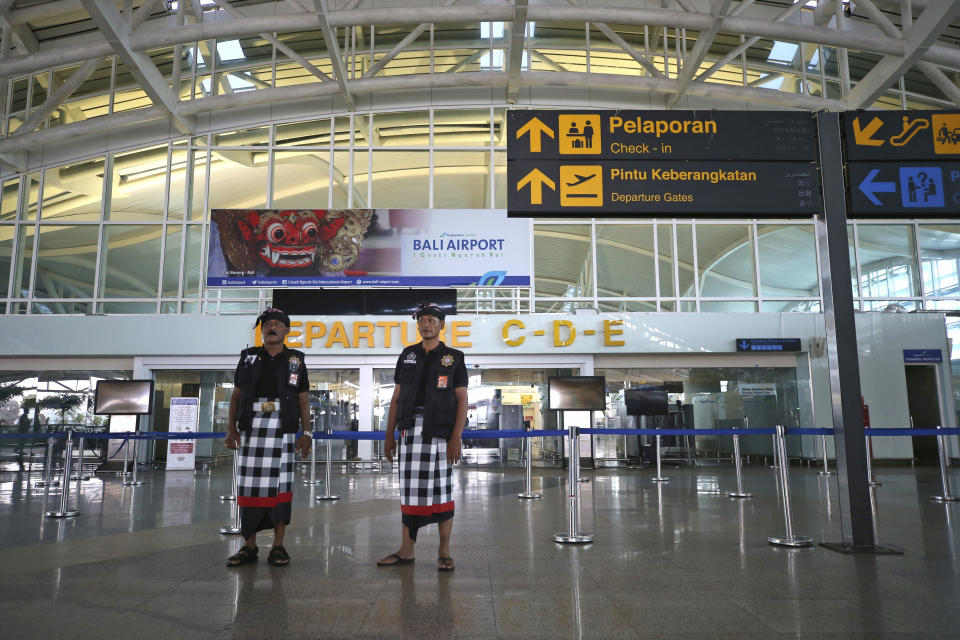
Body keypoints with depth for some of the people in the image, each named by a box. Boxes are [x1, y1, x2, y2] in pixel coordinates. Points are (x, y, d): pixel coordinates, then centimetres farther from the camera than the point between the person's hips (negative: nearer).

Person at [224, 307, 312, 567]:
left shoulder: (296, 360, 9)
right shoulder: (248, 357, 12)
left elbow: (303, 399, 8)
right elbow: (236, 395, 12)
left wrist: (306, 432, 1)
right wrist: (231, 427, 3)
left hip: (283, 428, -1)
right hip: (252, 425, 2)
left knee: (280, 482, -3)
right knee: (248, 482, 0)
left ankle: (278, 546, 3)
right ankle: (249, 545, 9)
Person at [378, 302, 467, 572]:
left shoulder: (453, 358, 3)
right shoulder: (407, 356, 13)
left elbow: (462, 400, -1)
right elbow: (396, 397, 13)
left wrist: (456, 438, -11)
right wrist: (389, 434, 8)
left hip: (440, 431, -3)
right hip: (410, 430, 3)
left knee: (441, 489, 2)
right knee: (409, 489, 7)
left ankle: (444, 552, 12)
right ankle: (406, 550, 16)